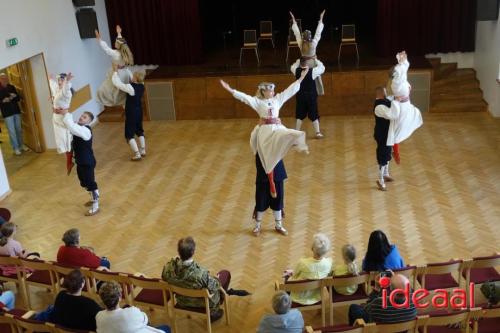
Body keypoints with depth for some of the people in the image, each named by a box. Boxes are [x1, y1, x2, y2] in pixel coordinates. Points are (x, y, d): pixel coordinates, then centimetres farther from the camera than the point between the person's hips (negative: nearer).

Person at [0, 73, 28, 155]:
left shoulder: (12, 87, 8)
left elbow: (18, 98, 10)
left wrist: (14, 96, -10)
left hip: (16, 111, 4)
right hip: (7, 113, -4)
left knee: (19, 129, 11)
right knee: (12, 131, -2)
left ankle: (21, 146, 23)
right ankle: (16, 148, 5)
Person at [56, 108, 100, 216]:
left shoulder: (86, 130, -26)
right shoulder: (78, 126, 3)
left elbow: (71, 127, -40)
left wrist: (66, 114, -32)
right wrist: (62, 113, -7)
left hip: (87, 162, -10)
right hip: (80, 161, 10)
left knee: (90, 183, 2)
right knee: (84, 183, 25)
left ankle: (95, 207, 15)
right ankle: (94, 199, 46)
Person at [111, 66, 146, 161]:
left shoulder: (130, 87, -26)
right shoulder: (141, 86, -5)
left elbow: (117, 83, -21)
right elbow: (132, 81, 13)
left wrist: (115, 71, -13)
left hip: (131, 113, -7)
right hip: (139, 111, 7)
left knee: (129, 134, 3)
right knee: (139, 131, 22)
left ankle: (137, 154, 1)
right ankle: (143, 150, 28)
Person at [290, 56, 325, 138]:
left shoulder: (296, 71, -9)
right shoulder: (312, 71, -17)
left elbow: (293, 66, 15)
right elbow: (322, 68, 0)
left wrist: (300, 60, 19)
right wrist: (316, 60, 11)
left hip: (301, 96, 2)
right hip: (311, 96, -2)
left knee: (299, 115, 14)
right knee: (314, 115, 7)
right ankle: (318, 133, 9)